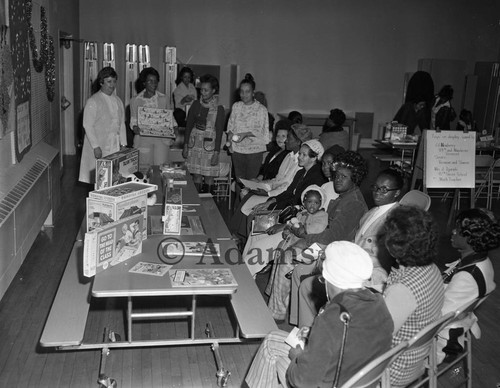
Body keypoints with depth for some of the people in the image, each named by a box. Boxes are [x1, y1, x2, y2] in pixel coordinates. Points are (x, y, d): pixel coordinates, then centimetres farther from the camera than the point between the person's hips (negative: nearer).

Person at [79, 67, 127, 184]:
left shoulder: (118, 101, 14)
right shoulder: (93, 101, -6)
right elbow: (88, 126, -10)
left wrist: (123, 144, 10)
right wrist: (96, 147, -15)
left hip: (115, 147, 5)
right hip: (99, 148, -5)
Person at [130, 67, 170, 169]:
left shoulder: (163, 98, 8)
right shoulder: (136, 100, 3)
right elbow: (133, 121, 6)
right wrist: (135, 128, -16)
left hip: (161, 138, 1)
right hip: (143, 139, -1)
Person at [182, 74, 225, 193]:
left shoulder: (219, 108, -6)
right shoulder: (196, 105, 4)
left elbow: (219, 132, -7)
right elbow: (189, 125, 8)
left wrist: (216, 153, -10)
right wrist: (185, 146, 4)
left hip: (209, 145, -3)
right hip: (195, 144, 3)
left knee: (209, 177, 1)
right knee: (196, 175, 6)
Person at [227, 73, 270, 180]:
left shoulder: (261, 109, -6)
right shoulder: (236, 106, 7)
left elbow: (260, 131, -10)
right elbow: (230, 125, 14)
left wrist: (245, 134, -22)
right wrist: (230, 134, -4)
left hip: (255, 150, -3)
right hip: (237, 149, 4)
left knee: (252, 179, -3)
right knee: (239, 179, 7)